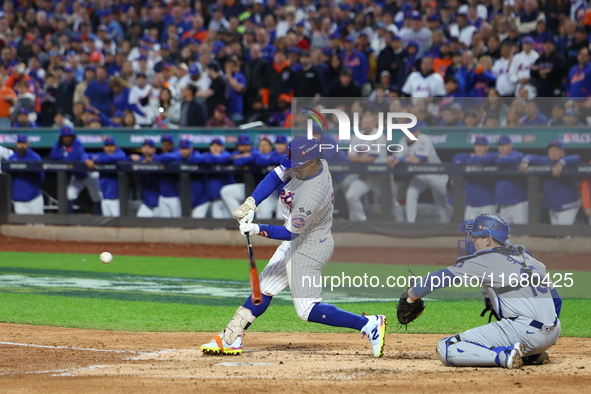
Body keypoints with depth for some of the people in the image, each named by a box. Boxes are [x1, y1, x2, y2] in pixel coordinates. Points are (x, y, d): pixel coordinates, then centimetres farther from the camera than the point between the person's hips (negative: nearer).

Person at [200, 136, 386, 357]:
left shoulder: (311, 196, -34)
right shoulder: (309, 163, -10)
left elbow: (290, 233, -26)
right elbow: (276, 176, -2)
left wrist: (257, 230, -30)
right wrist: (251, 203, -12)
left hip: (309, 249, -10)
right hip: (297, 242, 10)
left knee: (307, 310, -6)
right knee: (264, 288, 15)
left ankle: (369, 325, -4)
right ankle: (230, 339, 23)